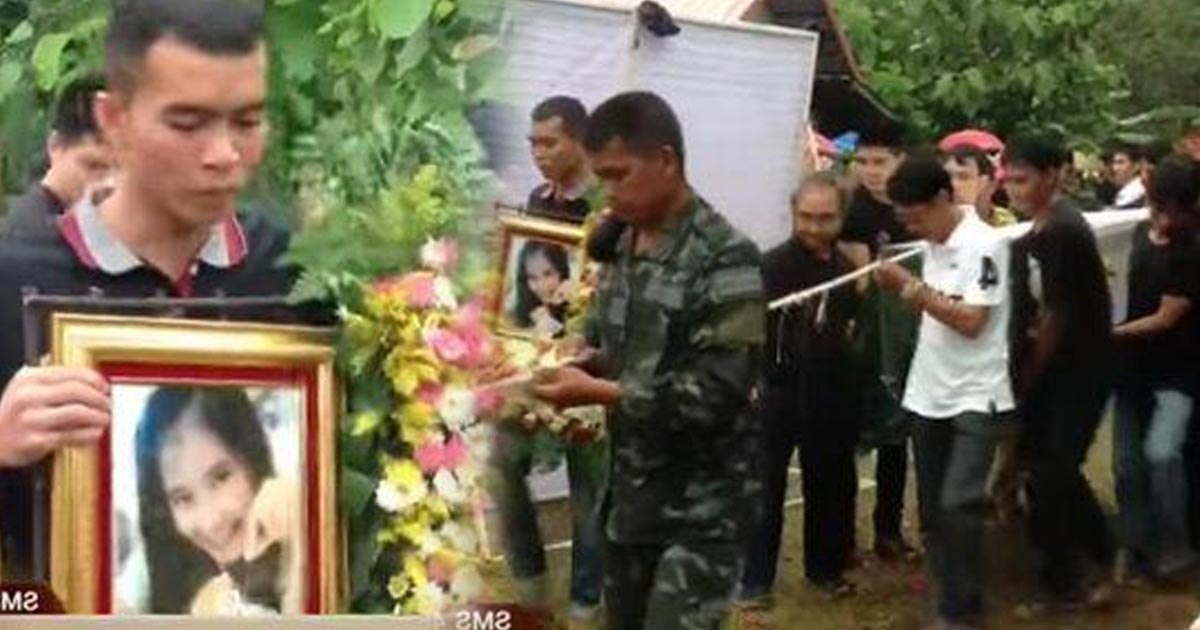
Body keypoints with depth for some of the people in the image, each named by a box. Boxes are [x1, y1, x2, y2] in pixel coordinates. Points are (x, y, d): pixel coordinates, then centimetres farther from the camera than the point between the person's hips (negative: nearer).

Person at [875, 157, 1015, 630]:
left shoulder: (984, 244, -15)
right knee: (931, 511, 10)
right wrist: (900, 287, -3)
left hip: (975, 398, -8)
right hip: (927, 395, 8)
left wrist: (912, 287, -18)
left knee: (957, 506, -15)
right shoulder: (934, 244, 8)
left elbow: (971, 322, -20)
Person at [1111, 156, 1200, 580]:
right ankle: (1136, 545, 22)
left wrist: (1109, 334, -11)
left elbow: (1165, 320, -16)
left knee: (1161, 453, -23)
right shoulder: (1141, 234, 3)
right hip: (1134, 367, 6)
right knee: (1127, 463, 7)